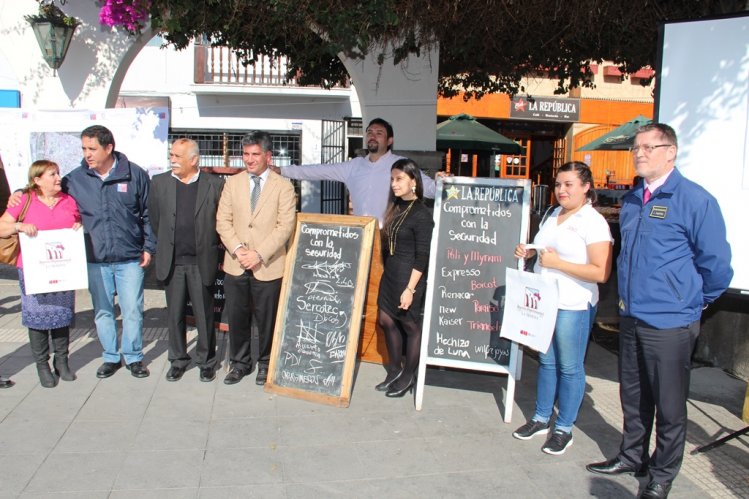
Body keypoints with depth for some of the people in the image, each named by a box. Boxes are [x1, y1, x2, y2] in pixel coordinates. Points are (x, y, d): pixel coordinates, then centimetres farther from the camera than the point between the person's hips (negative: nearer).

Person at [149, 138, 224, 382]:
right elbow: (154, 220, 12)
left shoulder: (215, 184, -4)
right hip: (172, 262, 2)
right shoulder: (159, 183, 5)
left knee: (205, 315, 7)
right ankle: (178, 360, 27)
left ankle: (206, 361, 23)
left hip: (202, 262, -2)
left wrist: (211, 250, 3)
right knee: (175, 315, 12)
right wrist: (165, 249, 12)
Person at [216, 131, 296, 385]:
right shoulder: (232, 183, 9)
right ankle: (240, 362, 28)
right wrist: (237, 248, -11)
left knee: (266, 318, 7)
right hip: (235, 264, 3)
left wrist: (259, 254, -17)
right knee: (236, 316, 10)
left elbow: (285, 226, -9)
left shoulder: (283, 187, -2)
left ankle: (265, 364, 26)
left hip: (268, 266, -3)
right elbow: (223, 221, 5)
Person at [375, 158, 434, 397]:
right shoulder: (396, 208, 10)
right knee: (387, 321, 13)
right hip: (389, 273, 8)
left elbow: (422, 257, -16)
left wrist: (410, 289, -19)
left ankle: (408, 376, 21)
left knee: (410, 325, 6)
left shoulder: (422, 214, -14)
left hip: (408, 277, -8)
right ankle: (395, 370, 29)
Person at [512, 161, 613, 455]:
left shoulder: (593, 222, -13)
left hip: (574, 307, -7)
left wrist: (557, 263, -21)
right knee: (546, 362, 17)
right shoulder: (552, 216, 11)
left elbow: (601, 273, -20)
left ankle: (564, 429, 19)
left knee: (569, 368, 5)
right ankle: (541, 419, 30)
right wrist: (530, 253, 5)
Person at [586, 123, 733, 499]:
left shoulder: (695, 201, -12)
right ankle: (632, 457, 36)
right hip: (630, 317, 6)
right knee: (633, 397, 19)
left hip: (670, 323, -6)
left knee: (669, 404, 9)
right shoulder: (631, 201, 9)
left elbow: (716, 264, -8)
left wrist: (697, 300, 5)